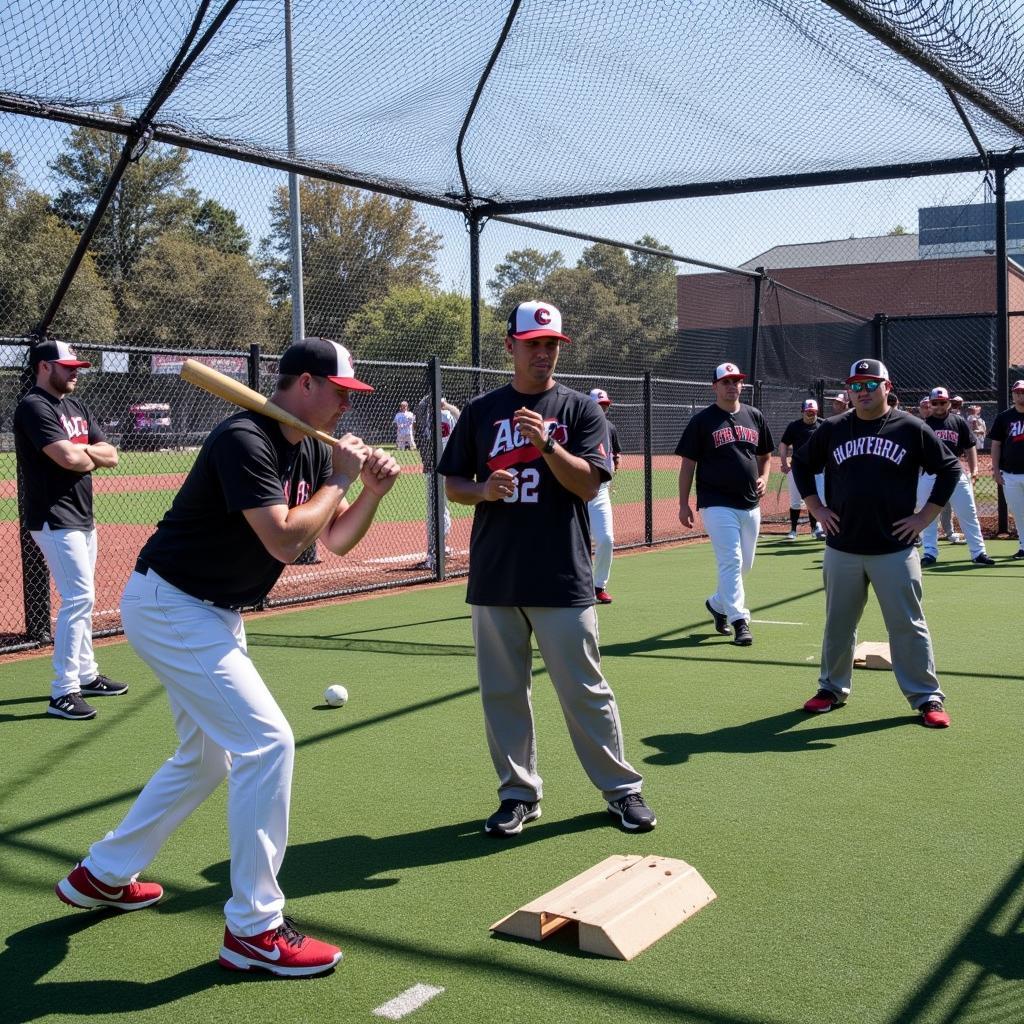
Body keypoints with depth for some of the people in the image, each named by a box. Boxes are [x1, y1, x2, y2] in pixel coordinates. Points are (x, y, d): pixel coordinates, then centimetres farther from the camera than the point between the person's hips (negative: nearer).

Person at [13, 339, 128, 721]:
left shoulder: (78, 408, 14)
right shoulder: (34, 407, -13)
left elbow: (111, 456, 7)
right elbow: (68, 458, -25)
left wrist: (80, 449, -11)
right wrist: (92, 455, -4)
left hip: (83, 518, 9)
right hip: (55, 519, -9)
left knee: (81, 598, 16)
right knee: (79, 597, -14)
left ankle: (85, 674, 28)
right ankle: (62, 692, -12)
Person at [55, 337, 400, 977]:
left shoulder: (311, 451, 6)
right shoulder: (245, 440, -23)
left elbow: (336, 539, 10)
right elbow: (285, 540, -31)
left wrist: (372, 493, -7)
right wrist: (339, 479, -19)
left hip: (213, 614, 10)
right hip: (171, 608, -10)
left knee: (207, 758, 20)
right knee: (267, 743, -15)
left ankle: (101, 876, 37)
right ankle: (254, 931, -7)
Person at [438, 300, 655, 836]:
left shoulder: (580, 410, 4)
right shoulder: (481, 410, 10)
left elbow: (588, 483, -7)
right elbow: (453, 484, 11)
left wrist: (546, 444, -22)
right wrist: (484, 489, -11)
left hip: (562, 577, -2)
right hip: (493, 578, 3)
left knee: (585, 690, 1)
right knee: (501, 690, 8)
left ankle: (622, 789, 16)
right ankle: (519, 793, 22)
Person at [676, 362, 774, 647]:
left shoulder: (755, 416, 11)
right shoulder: (702, 420, -3)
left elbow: (765, 455, 21)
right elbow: (687, 463, -2)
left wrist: (763, 478, 1)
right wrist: (684, 504, -6)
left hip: (751, 505, 5)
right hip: (718, 504, -5)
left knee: (745, 564, 13)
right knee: (731, 561, -12)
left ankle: (717, 603, 35)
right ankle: (740, 621, -9)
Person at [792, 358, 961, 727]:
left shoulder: (911, 428, -2)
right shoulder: (832, 429, 4)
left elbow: (950, 468, 3)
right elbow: (801, 464, 16)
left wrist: (924, 517, -3)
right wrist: (817, 509, 6)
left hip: (895, 549, -2)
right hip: (841, 549, 3)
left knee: (908, 625, 0)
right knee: (838, 623, 13)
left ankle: (927, 697, 10)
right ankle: (833, 688, 29)